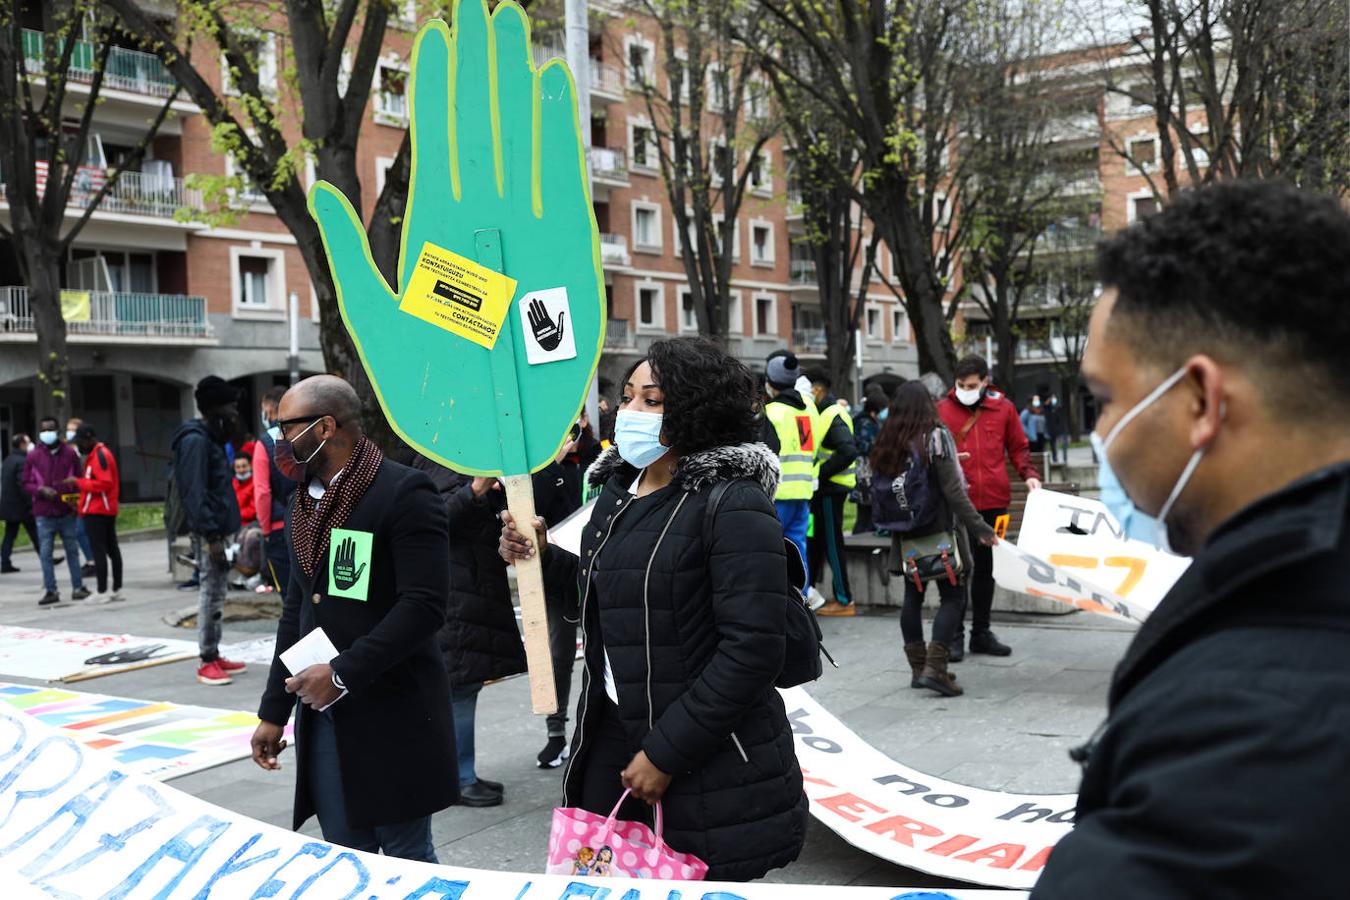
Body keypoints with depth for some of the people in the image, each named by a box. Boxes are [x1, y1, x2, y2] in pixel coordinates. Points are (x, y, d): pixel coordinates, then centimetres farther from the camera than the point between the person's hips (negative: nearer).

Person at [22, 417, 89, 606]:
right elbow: (26, 483, 5)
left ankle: (78, 587, 17)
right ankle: (51, 591, 5)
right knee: (45, 553, -1)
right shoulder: (33, 457, 3)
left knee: (72, 551, 8)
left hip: (67, 512, 0)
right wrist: (42, 490, -15)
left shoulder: (70, 453, 4)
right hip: (44, 514, 0)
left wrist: (76, 499, -8)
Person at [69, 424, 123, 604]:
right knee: (112, 549, 12)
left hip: (96, 511, -10)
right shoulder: (104, 453, 18)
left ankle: (102, 593, -8)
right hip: (108, 510, 10)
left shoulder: (99, 455, -14)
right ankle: (117, 590, 17)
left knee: (98, 551, -8)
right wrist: (80, 484, 11)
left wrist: (78, 482, -15)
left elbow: (104, 483, -22)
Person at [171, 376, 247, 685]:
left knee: (217, 593, 14)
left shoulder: (211, 438, 17)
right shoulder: (195, 440, -14)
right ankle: (207, 662, -1)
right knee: (210, 592, -6)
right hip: (208, 531, -10)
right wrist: (211, 535, -24)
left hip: (217, 527, 10)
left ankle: (215, 656, 21)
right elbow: (194, 492, -21)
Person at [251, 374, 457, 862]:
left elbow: (424, 605, -20)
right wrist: (274, 711, 14)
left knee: (406, 859, 4)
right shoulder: (305, 500, 12)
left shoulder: (404, 493, -13)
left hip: (392, 715, -7)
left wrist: (343, 674, -20)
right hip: (322, 717, 7)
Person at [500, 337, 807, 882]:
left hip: (710, 757, -7)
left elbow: (753, 649, -21)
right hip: (613, 735, 7)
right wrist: (542, 555, 2)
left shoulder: (733, 505, -16)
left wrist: (666, 752, -19)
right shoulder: (617, 490, 8)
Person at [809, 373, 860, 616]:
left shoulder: (833, 415, -17)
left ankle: (844, 600, 3)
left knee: (832, 542, -3)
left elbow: (848, 452, -27)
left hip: (831, 487, -10)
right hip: (823, 487, 10)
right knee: (815, 540, 15)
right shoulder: (824, 413, 14)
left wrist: (821, 474, -21)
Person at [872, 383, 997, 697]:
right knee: (952, 596, 0)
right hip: (940, 530, -5)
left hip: (906, 535, 5)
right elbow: (953, 491, -16)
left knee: (912, 596, 13)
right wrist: (979, 528, -12)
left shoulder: (886, 442, 3)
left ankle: (918, 668, 19)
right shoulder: (936, 436, -12)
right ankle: (934, 668, -10)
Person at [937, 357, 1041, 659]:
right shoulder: (942, 409, 0)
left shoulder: (1004, 408, 6)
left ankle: (981, 632, 24)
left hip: (994, 501, 3)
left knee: (986, 568, 13)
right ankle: (955, 635, 8)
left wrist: (1029, 474, -3)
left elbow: (1018, 447, 13)